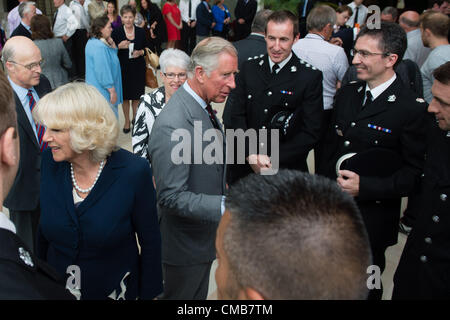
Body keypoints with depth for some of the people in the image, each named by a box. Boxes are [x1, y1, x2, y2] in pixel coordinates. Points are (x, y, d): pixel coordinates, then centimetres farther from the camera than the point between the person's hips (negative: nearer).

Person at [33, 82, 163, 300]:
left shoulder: (134, 172, -22)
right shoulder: (49, 163, -11)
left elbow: (150, 242, -12)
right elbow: (43, 233, 1)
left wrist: (149, 294, -7)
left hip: (114, 290, -3)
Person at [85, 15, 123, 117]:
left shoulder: (93, 42, 8)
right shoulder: (99, 47, -24)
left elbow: (114, 54, 20)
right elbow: (103, 71, -25)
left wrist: (111, 43, 1)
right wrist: (112, 90, -21)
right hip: (103, 90, -11)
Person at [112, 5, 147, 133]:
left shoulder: (141, 32, 0)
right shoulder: (116, 32, -5)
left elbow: (146, 49, 9)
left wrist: (140, 52, -13)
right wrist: (119, 46, -20)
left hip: (138, 68, 1)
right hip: (123, 68, -1)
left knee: (137, 96, 10)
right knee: (125, 96, 8)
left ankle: (135, 118, 30)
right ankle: (127, 121, 24)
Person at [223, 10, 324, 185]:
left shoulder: (310, 76, -7)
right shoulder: (249, 68, 2)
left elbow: (310, 132, -9)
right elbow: (231, 115, -4)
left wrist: (273, 159, -15)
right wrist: (251, 154, -16)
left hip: (286, 170, -2)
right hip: (242, 167, 3)